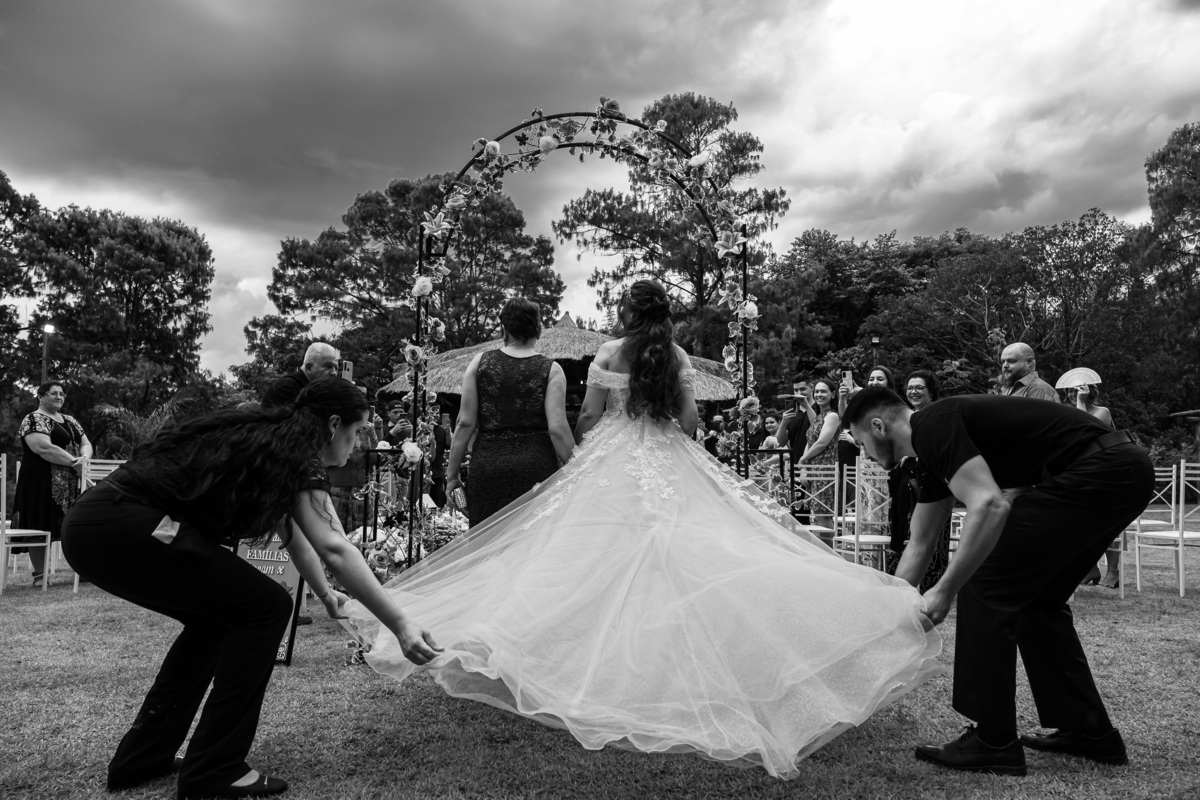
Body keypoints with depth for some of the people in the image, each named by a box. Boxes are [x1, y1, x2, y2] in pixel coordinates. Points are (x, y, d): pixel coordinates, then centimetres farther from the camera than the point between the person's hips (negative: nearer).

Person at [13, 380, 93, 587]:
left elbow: (86, 444, 13)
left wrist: (84, 458, -10)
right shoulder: (34, 420, -7)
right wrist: (74, 461, -19)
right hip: (42, 483, -7)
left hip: (71, 484, 7)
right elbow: (44, 448, -21)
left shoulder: (69, 420, 17)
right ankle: (39, 574, 4)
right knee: (40, 527, -2)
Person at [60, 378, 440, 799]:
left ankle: (142, 758, 26)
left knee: (218, 611, 22)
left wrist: (326, 594, 42)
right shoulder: (296, 451, -6)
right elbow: (334, 549, -17)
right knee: (265, 608, -4)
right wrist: (399, 624, -16)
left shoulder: (272, 440, 20)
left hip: (93, 525, 10)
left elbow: (294, 533, 33)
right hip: (122, 529, -10)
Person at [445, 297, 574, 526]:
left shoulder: (480, 363, 3)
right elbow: (557, 429, -9)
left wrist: (452, 473, 9)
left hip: (488, 464, 2)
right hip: (536, 463, -1)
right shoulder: (551, 370, -2)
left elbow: (466, 423, 2)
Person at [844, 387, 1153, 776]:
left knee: (986, 584, -6)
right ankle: (1090, 732, 29)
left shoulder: (933, 426, -11)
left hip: (1099, 472, -10)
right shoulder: (935, 448, 19)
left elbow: (990, 506, -26)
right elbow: (919, 545, 24)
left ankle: (994, 744, 3)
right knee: (1036, 595, 20)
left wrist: (945, 591, -18)